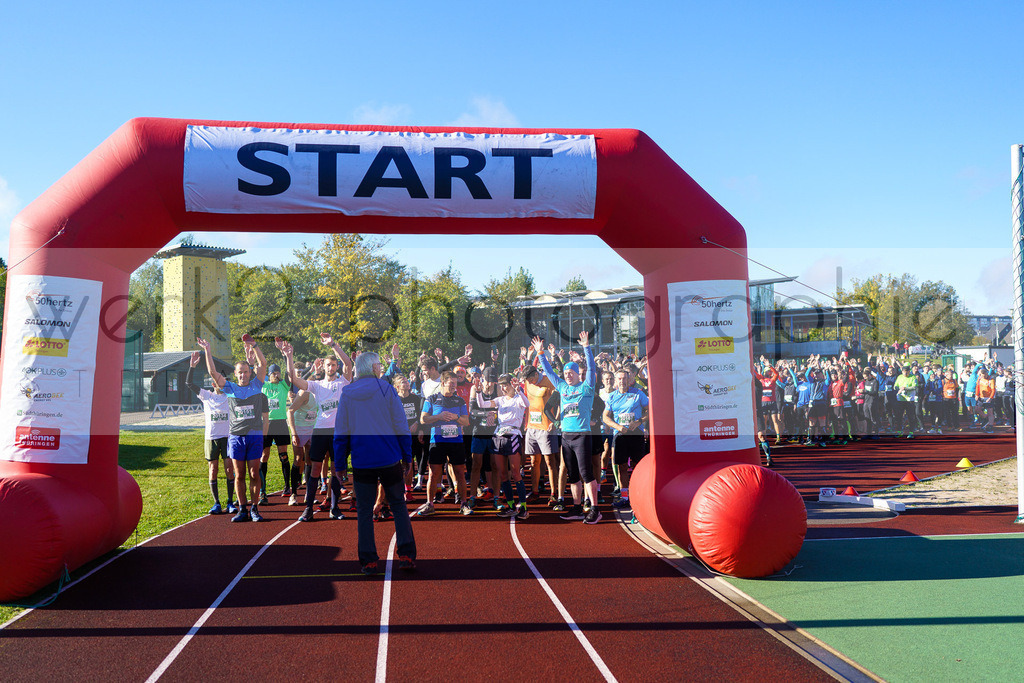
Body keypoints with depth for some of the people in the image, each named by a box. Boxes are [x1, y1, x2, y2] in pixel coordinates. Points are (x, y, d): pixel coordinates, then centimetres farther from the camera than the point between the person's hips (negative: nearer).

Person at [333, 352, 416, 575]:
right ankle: (406, 555, 5)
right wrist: (407, 455, 6)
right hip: (390, 460, -1)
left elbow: (340, 432, 5)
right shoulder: (386, 389, -4)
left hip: (362, 462, 1)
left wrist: (338, 463, 12)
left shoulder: (346, 394, 2)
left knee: (364, 510, 9)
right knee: (398, 506, 11)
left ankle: (369, 561, 7)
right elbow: (401, 425, -3)